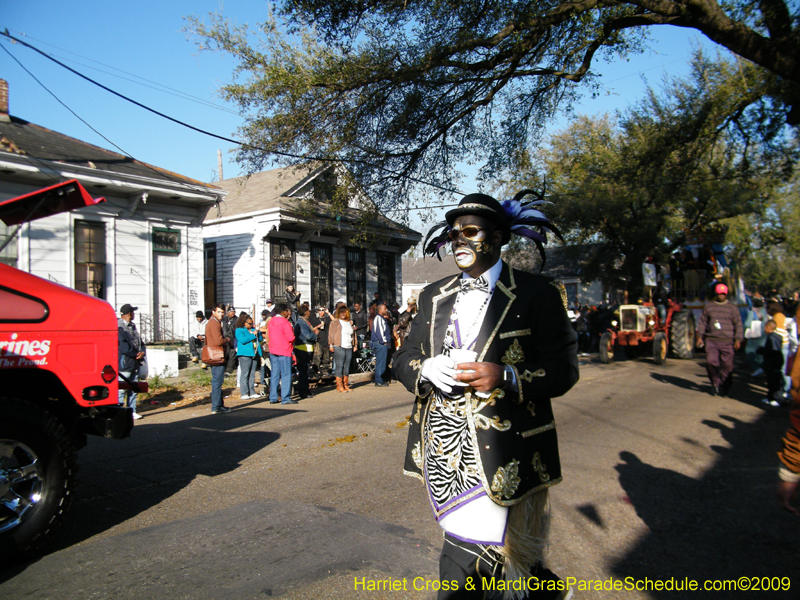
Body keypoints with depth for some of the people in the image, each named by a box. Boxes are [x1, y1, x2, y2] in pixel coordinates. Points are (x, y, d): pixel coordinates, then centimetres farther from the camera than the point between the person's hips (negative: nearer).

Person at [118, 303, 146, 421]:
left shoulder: (132, 326, 16)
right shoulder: (119, 327, -12)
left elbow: (140, 342, 17)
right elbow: (123, 346, -20)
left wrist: (142, 352, -3)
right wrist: (136, 354, -12)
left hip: (135, 363, 9)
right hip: (124, 364, -9)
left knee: (133, 389, 12)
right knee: (122, 389, -6)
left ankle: (132, 411, 19)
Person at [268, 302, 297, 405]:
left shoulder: (270, 322, 9)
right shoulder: (285, 322, -14)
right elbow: (291, 338, -16)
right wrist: (292, 330, 5)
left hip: (273, 351, 7)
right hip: (284, 351, -7)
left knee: (274, 375, 11)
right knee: (286, 375, -2)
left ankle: (273, 398, 13)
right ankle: (285, 398, -3)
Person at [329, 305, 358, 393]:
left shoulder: (350, 323, 19)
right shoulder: (335, 322, 5)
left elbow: (354, 334, 23)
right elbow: (331, 334, 0)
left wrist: (355, 345, 17)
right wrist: (331, 345, -8)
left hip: (349, 347, 5)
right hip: (339, 347, -5)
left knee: (347, 366, 6)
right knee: (339, 366, -7)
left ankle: (345, 384, 14)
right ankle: (339, 385, -3)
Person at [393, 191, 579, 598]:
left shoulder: (537, 294, -2)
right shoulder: (433, 297, 12)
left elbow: (564, 369, -4)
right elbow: (402, 359, 12)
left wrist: (505, 377, -21)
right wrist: (426, 369, -11)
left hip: (498, 453, -4)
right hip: (441, 447, 5)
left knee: (463, 560, -1)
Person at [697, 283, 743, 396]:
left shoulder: (732, 308, 7)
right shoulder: (708, 306, 11)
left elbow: (738, 325, 6)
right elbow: (702, 322, 14)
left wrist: (738, 339, -4)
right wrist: (700, 336, 7)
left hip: (727, 341, -1)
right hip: (711, 340, 1)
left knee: (727, 365, -2)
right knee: (710, 361, -11)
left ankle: (724, 387, 13)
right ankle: (715, 383, 10)